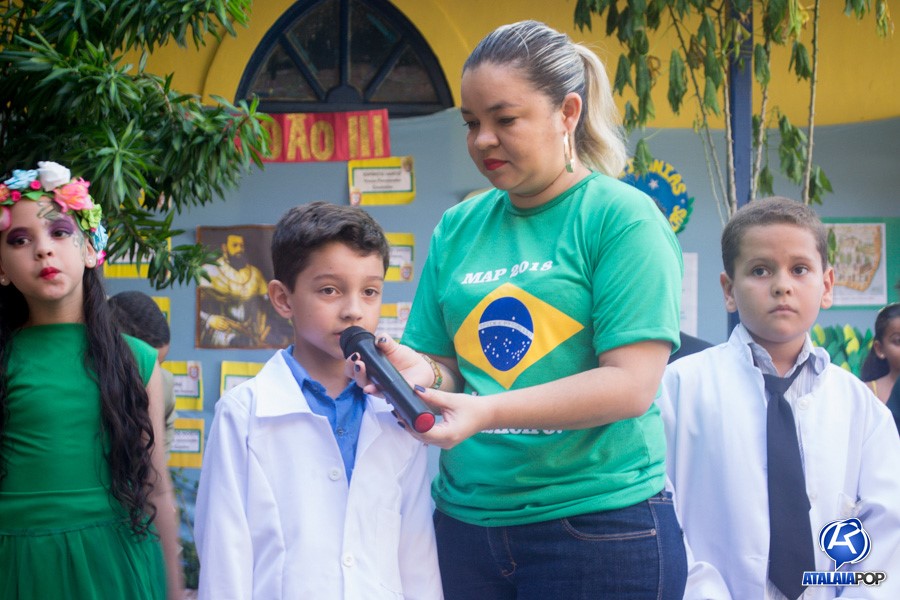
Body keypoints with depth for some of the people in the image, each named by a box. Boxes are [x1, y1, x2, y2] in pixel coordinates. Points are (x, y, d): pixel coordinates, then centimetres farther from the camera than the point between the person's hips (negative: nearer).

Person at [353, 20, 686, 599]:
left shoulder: (621, 217, -6)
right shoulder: (458, 227, 10)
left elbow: (631, 385, -14)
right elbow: (443, 363, 13)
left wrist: (489, 411, -23)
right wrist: (421, 372, -11)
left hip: (598, 524, -5)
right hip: (464, 522, 5)